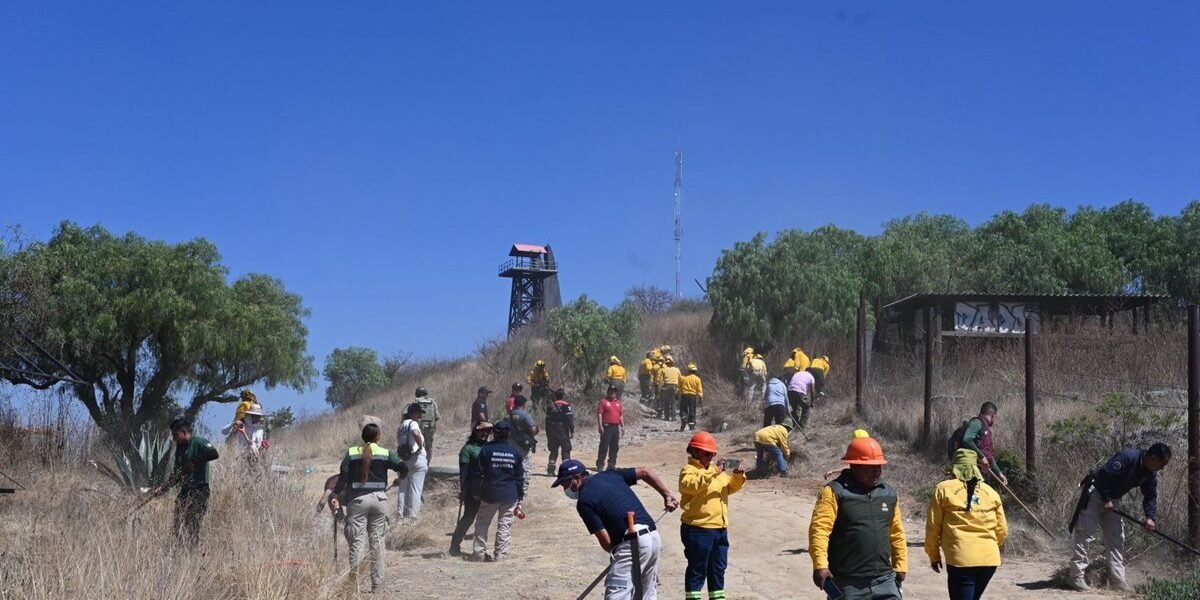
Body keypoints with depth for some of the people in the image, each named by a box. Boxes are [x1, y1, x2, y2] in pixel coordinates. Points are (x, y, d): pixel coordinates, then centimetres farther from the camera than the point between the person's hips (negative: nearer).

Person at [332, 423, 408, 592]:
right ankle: (377, 582, 12)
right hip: (379, 499, 0)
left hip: (357, 500, 0)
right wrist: (399, 478, 14)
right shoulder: (385, 453, 1)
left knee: (357, 541, 2)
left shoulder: (351, 453, 2)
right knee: (377, 541, 9)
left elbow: (343, 477, -4)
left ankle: (354, 583, -4)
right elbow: (404, 468, -7)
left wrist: (336, 496, -1)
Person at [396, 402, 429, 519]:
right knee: (415, 488, -1)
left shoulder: (401, 425, 15)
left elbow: (399, 443, 17)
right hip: (416, 459, -8)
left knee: (403, 488, 14)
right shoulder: (413, 424, -11)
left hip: (402, 460, 8)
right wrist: (421, 446, -21)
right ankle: (413, 514, -1)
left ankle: (401, 514, 19)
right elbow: (416, 433, -33)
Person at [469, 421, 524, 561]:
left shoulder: (486, 449, -7)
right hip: (510, 495, 1)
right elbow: (520, 477, 5)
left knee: (482, 523, 11)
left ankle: (479, 552, 9)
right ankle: (500, 554, 4)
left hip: (490, 493, -1)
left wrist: (476, 491, 9)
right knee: (505, 524, 7)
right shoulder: (515, 452, 1)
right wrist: (520, 498, 12)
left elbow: (477, 472, -5)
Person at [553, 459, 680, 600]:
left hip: (631, 544, -8)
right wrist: (667, 495, 14)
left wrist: (615, 554, 12)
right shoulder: (610, 475, 15)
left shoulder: (584, 501, -6)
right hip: (654, 537, 8)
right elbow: (645, 472, 14)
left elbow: (605, 540, -7)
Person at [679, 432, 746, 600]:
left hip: (720, 528, 8)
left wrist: (738, 477, -1)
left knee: (718, 568, 17)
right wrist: (714, 472, -32)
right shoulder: (689, 470, -9)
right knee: (697, 569, -1)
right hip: (698, 529, -8)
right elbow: (692, 485, -29)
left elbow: (730, 487, 20)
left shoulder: (716, 470, 18)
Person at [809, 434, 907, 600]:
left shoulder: (889, 493, 12)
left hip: (884, 580, 5)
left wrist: (900, 565, 18)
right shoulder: (835, 491, -8)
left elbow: (897, 533, 21)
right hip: (848, 583, -5)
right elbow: (819, 529, -15)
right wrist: (820, 565, -24)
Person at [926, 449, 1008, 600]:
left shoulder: (944, 489, 1)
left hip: (961, 559, -5)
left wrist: (934, 556, 14)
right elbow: (1002, 530, 15)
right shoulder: (991, 492, 12)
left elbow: (933, 526, 2)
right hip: (989, 559, 5)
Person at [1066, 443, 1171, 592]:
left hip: (1112, 501, 9)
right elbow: (1104, 475, -29)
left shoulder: (1150, 474, 1)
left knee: (1116, 539, 8)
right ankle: (1075, 576, -11)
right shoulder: (1127, 457, -25)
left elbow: (1150, 496, 4)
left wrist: (1151, 517, -12)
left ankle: (1118, 579, 12)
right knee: (1083, 533, -11)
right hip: (1095, 493, -9)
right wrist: (1106, 500, -25)